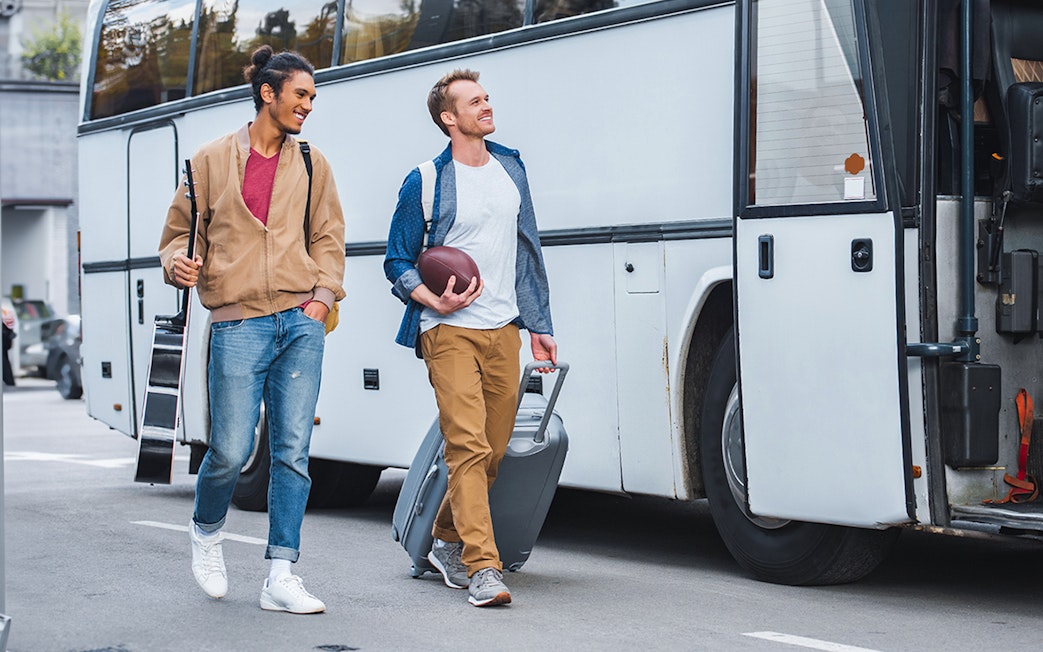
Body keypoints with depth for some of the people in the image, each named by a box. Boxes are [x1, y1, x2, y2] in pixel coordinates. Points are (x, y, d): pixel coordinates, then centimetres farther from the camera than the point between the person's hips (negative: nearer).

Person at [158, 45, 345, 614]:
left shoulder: (311, 165, 13)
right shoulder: (213, 160, 6)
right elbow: (181, 229, 11)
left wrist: (323, 294, 2)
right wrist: (178, 262, -10)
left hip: (301, 324, 3)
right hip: (238, 325, -2)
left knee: (293, 451, -2)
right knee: (230, 451, -4)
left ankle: (281, 576, 2)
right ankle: (206, 530, 28)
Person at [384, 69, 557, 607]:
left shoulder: (511, 167, 13)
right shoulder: (426, 183, -3)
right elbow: (398, 263, 2)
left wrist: (540, 325, 17)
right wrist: (434, 301, -16)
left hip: (503, 331, 5)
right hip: (450, 332, -5)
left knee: (493, 451, 8)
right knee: (468, 446, -14)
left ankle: (447, 542, 27)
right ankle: (482, 568, -16)